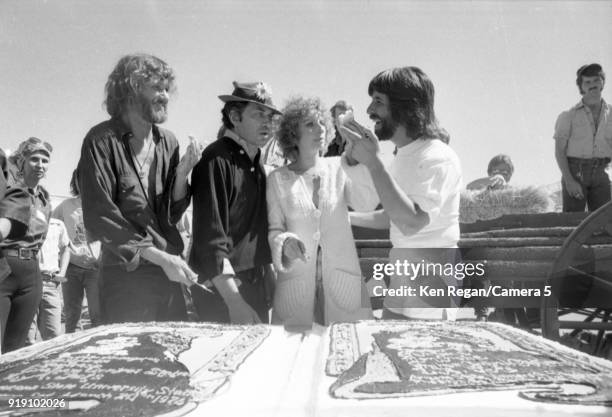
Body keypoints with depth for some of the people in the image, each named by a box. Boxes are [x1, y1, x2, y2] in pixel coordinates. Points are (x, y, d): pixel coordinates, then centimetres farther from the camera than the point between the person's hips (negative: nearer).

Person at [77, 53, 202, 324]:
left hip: (169, 274, 5)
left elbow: (172, 215, 10)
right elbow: (99, 217, -14)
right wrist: (159, 256, -18)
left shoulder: (167, 142, 7)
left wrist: (182, 174, -8)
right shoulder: (102, 141, -8)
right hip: (124, 274, -5)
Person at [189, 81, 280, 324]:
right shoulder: (216, 160, -15)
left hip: (256, 285, 8)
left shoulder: (256, 161, 10)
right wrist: (235, 301, -21)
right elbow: (210, 238, -20)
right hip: (223, 289, -8)